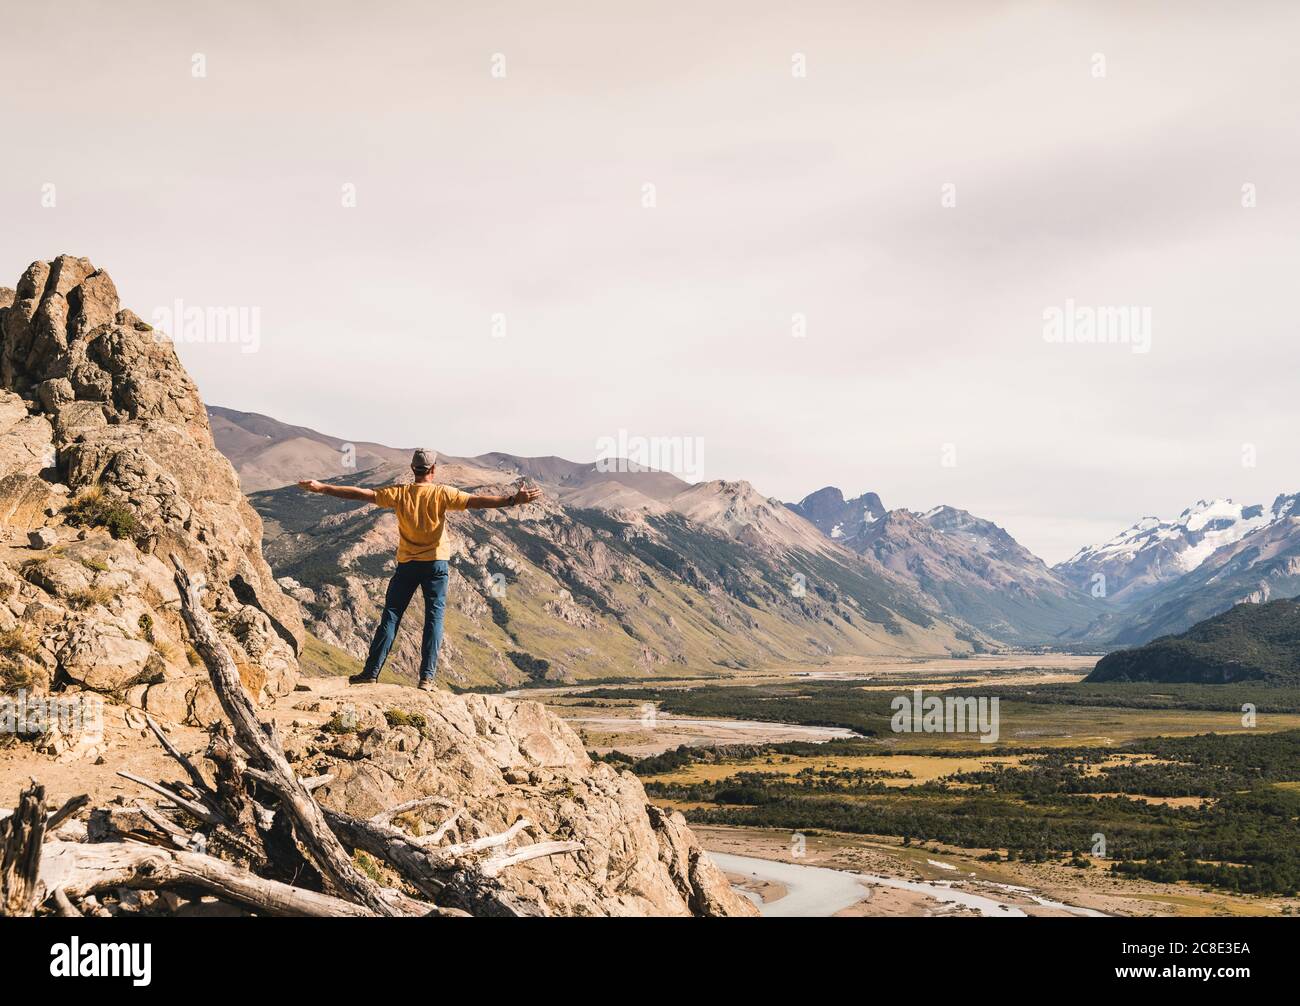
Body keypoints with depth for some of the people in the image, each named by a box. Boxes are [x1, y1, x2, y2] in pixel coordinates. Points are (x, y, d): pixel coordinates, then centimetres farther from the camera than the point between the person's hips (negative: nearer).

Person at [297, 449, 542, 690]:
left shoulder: (399, 493, -3)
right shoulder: (442, 493, -8)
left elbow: (361, 494, -3)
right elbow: (475, 502, -17)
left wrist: (322, 488, 3)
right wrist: (512, 500, -21)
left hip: (407, 564, 2)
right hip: (436, 563, -1)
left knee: (391, 615, 7)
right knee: (434, 617, 2)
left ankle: (371, 672, 6)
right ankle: (427, 677, -6)